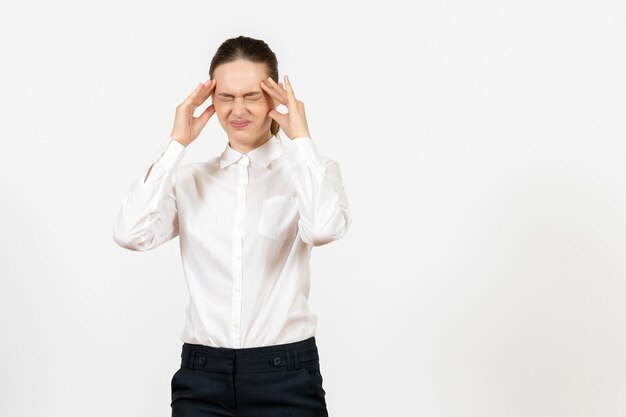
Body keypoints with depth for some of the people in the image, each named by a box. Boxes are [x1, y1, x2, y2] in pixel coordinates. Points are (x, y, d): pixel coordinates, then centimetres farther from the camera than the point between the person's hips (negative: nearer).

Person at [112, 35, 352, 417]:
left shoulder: (309, 170, 1)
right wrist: (176, 144, -6)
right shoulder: (190, 179, 8)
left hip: (286, 376, -2)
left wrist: (302, 138, -12)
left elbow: (324, 229, -21)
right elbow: (131, 234, -10)